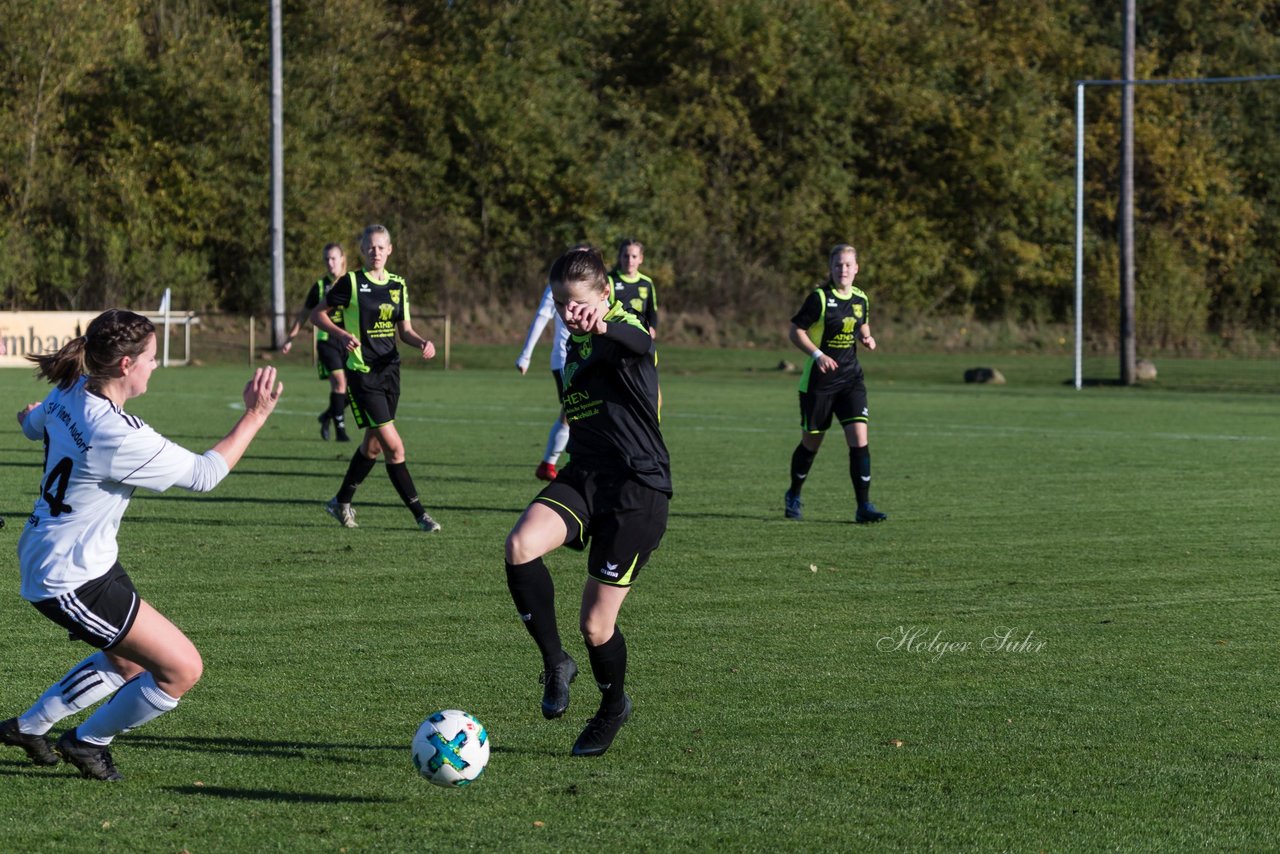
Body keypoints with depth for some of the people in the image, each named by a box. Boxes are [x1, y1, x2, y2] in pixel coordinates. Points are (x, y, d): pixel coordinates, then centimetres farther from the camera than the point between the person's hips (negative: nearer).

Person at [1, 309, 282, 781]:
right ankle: (88, 742, 16)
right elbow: (204, 473, -20)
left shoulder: (71, 393, -2)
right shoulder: (119, 436, -30)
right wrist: (254, 417, -10)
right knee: (182, 669, -5)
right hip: (71, 581, -10)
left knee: (129, 661, 28)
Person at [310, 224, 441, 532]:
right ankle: (419, 513, -6)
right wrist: (341, 334, -19)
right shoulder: (350, 282, -7)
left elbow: (404, 330, 12)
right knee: (394, 446, -11)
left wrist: (422, 343, -8)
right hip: (362, 373, -6)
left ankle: (341, 502, 32)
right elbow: (317, 314, -2)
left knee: (374, 444, 14)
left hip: (389, 370, 6)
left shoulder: (398, 285, 8)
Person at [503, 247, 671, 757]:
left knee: (596, 624, -2)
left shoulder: (624, 330, -9)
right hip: (583, 476, 7)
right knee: (520, 545, -26)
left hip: (637, 489, -7)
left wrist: (603, 325, -59)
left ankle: (613, 706, 29)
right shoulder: (575, 343, 16)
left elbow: (639, 344, -38)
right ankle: (556, 663, -10)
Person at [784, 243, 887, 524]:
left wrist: (867, 338, 1)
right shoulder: (819, 297, -11)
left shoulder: (860, 299, 6)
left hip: (850, 377, 4)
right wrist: (817, 355, -22)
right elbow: (795, 331, -9)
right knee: (812, 442, 7)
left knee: (859, 437, -10)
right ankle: (793, 497, 31)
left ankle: (864, 506, -8)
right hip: (818, 379, -4)